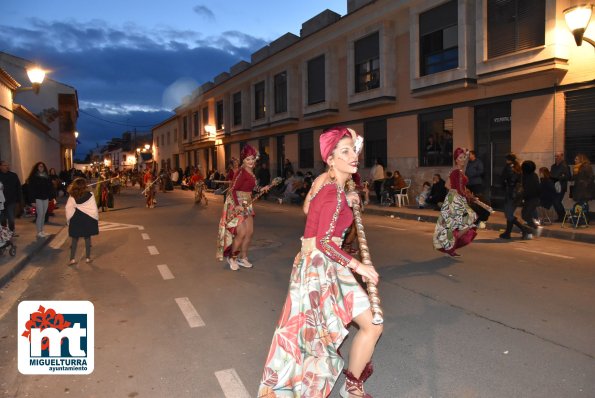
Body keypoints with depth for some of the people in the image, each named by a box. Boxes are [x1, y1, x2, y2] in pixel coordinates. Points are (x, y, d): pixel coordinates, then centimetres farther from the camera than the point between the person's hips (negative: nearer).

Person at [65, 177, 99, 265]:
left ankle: (72, 258, 11)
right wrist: (96, 219, 3)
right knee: (87, 238, 10)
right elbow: (94, 209, -8)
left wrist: (69, 220, 8)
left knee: (74, 239, 11)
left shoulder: (72, 196, -5)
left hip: (75, 220, 1)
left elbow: (68, 209, -3)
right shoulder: (89, 195, -10)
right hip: (87, 219, -1)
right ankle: (87, 257, 16)